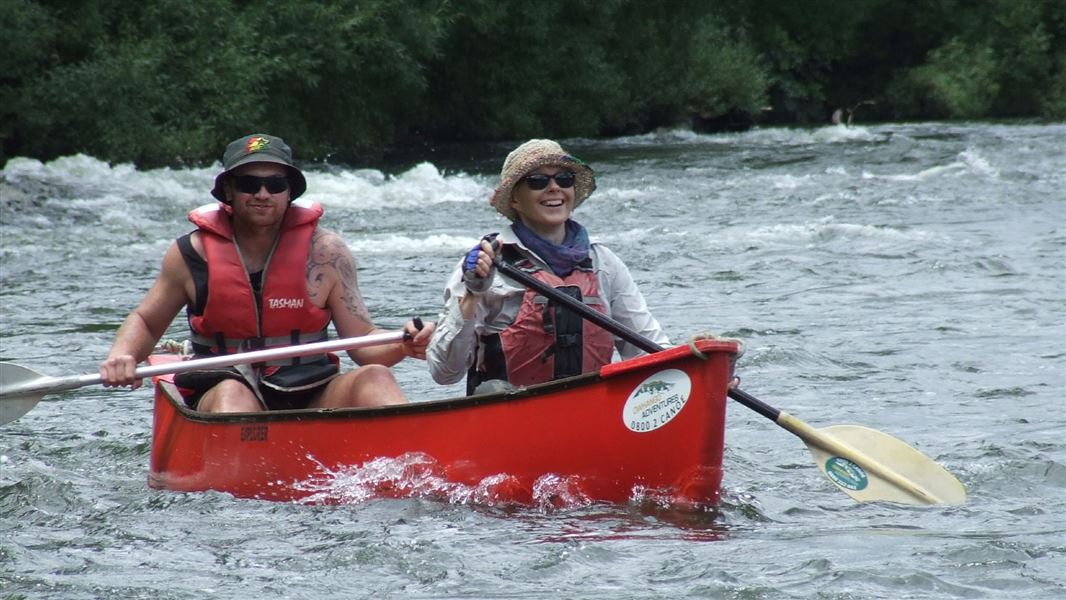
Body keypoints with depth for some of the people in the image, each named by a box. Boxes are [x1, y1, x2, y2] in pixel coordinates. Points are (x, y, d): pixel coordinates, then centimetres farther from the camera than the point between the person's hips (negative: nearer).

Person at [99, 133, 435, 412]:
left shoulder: (325, 252, 4)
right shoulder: (192, 253, 4)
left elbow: (363, 344, 5)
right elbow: (145, 322, 18)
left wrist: (403, 347, -17)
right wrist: (122, 356, -4)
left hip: (311, 400, 1)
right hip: (216, 400, -1)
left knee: (373, 378, -25)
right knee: (232, 392, -34)